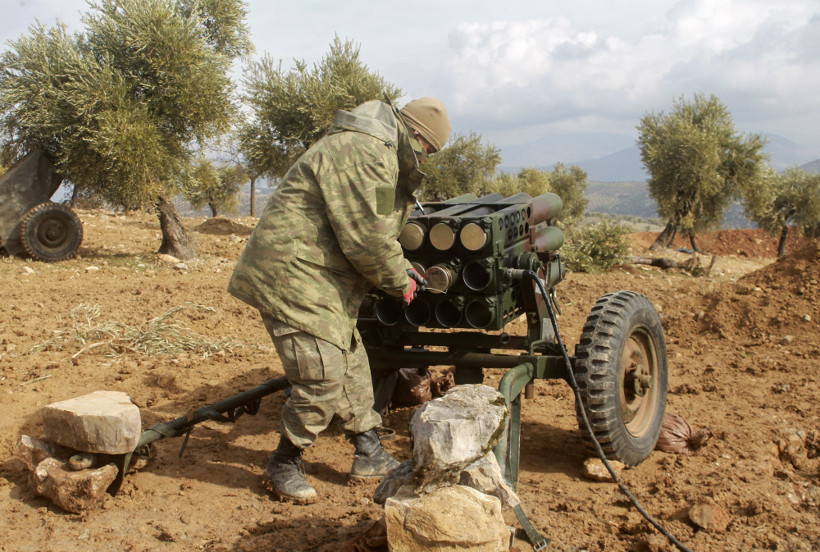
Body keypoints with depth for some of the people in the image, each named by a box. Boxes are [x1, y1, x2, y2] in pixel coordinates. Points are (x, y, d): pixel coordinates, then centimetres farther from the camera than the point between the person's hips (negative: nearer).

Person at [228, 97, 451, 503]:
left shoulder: (380, 154, 19)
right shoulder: (364, 154, -19)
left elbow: (377, 231, 25)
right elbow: (367, 240, -22)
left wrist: (403, 269, 13)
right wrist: (399, 282, -7)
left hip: (323, 280, 11)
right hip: (293, 275, -11)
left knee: (352, 366, 16)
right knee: (323, 378, -11)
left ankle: (369, 454, 28)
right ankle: (284, 465, 8)